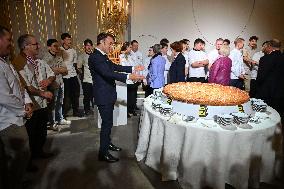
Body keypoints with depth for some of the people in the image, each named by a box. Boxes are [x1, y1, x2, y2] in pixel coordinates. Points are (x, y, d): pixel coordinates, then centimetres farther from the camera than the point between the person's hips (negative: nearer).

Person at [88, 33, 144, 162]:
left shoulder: (103, 56, 11)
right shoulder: (95, 57, -19)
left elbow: (115, 67, 17)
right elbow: (107, 73, -30)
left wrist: (133, 69, 11)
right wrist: (128, 77, -37)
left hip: (108, 94, 10)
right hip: (103, 95, -10)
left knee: (108, 121, 20)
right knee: (107, 123, -2)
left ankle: (107, 143, 38)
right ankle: (103, 153, 12)